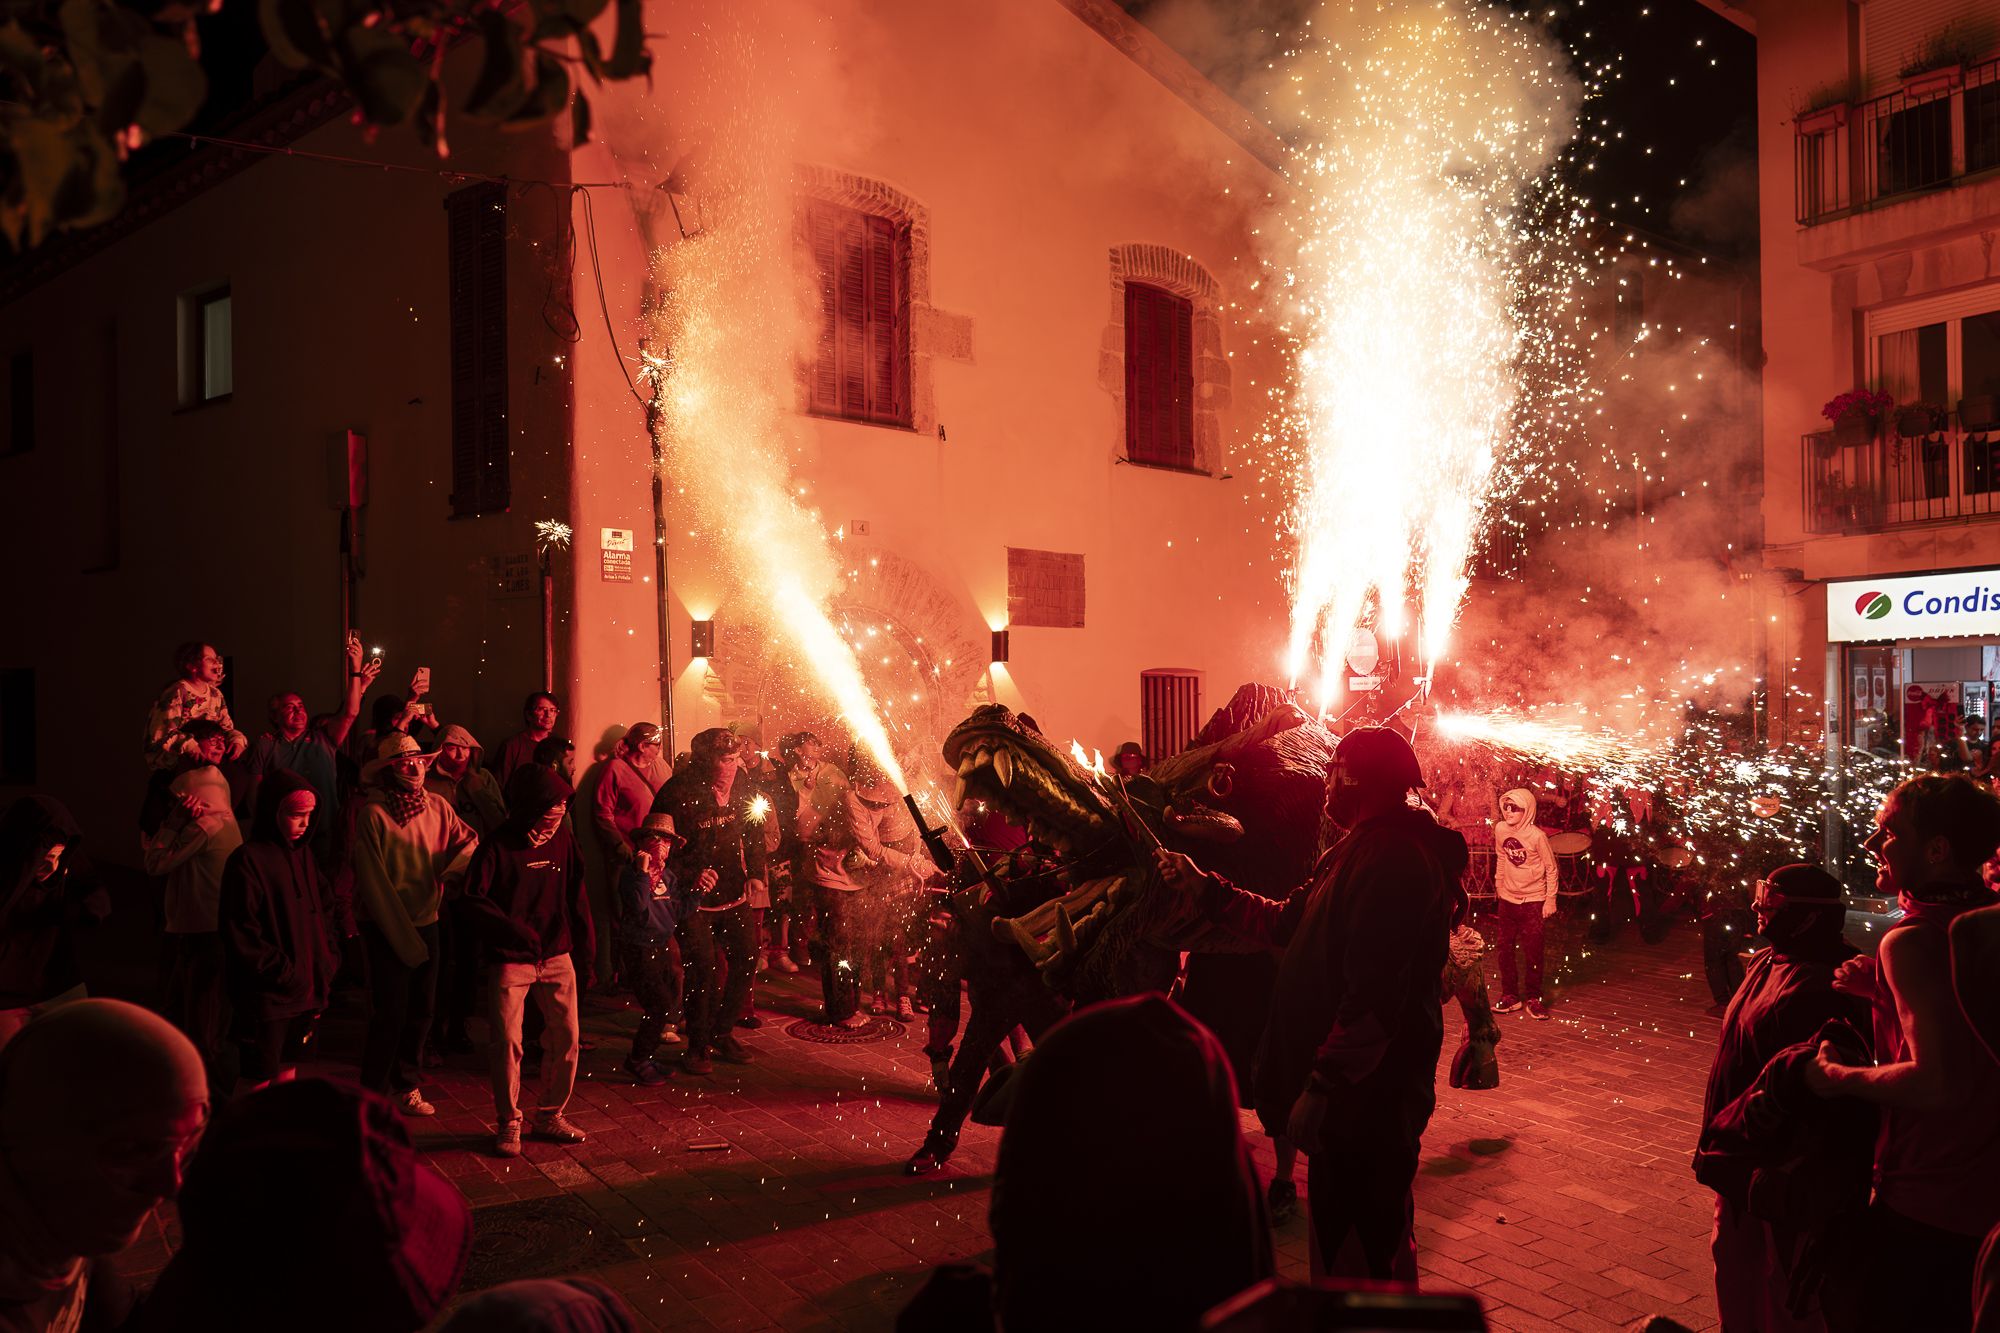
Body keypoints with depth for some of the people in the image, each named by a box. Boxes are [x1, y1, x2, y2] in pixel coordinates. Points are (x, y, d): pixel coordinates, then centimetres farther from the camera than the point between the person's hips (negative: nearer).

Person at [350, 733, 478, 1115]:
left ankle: (405, 1086, 27)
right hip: (385, 926, -5)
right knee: (390, 1013, -4)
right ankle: (372, 1094, 11)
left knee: (420, 1011, 12)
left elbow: (468, 840, 1)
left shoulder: (437, 807, 2)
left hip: (425, 920, 5)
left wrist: (455, 868, -22)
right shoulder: (372, 814, -13)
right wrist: (403, 934, -14)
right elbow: (373, 880, -13)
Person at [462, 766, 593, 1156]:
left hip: (557, 958, 4)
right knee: (507, 1043, -4)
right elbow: (474, 897, -10)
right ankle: (509, 1124, 14)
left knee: (566, 1038, 5)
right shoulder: (498, 846, -10)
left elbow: (576, 899, 8)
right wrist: (514, 929, -18)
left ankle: (550, 1117, 22)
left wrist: (587, 955, 8)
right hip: (511, 961, -4)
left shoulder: (562, 840, 2)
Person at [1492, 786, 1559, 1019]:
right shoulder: (1500, 829, -4)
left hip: (1533, 901, -4)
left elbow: (1551, 868, -8)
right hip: (1508, 899, 5)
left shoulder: (1537, 836, -18)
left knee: (1532, 952, 1)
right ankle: (1509, 996, 20)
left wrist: (1551, 899, -8)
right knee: (1505, 949, 8)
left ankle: (1534, 998, 14)